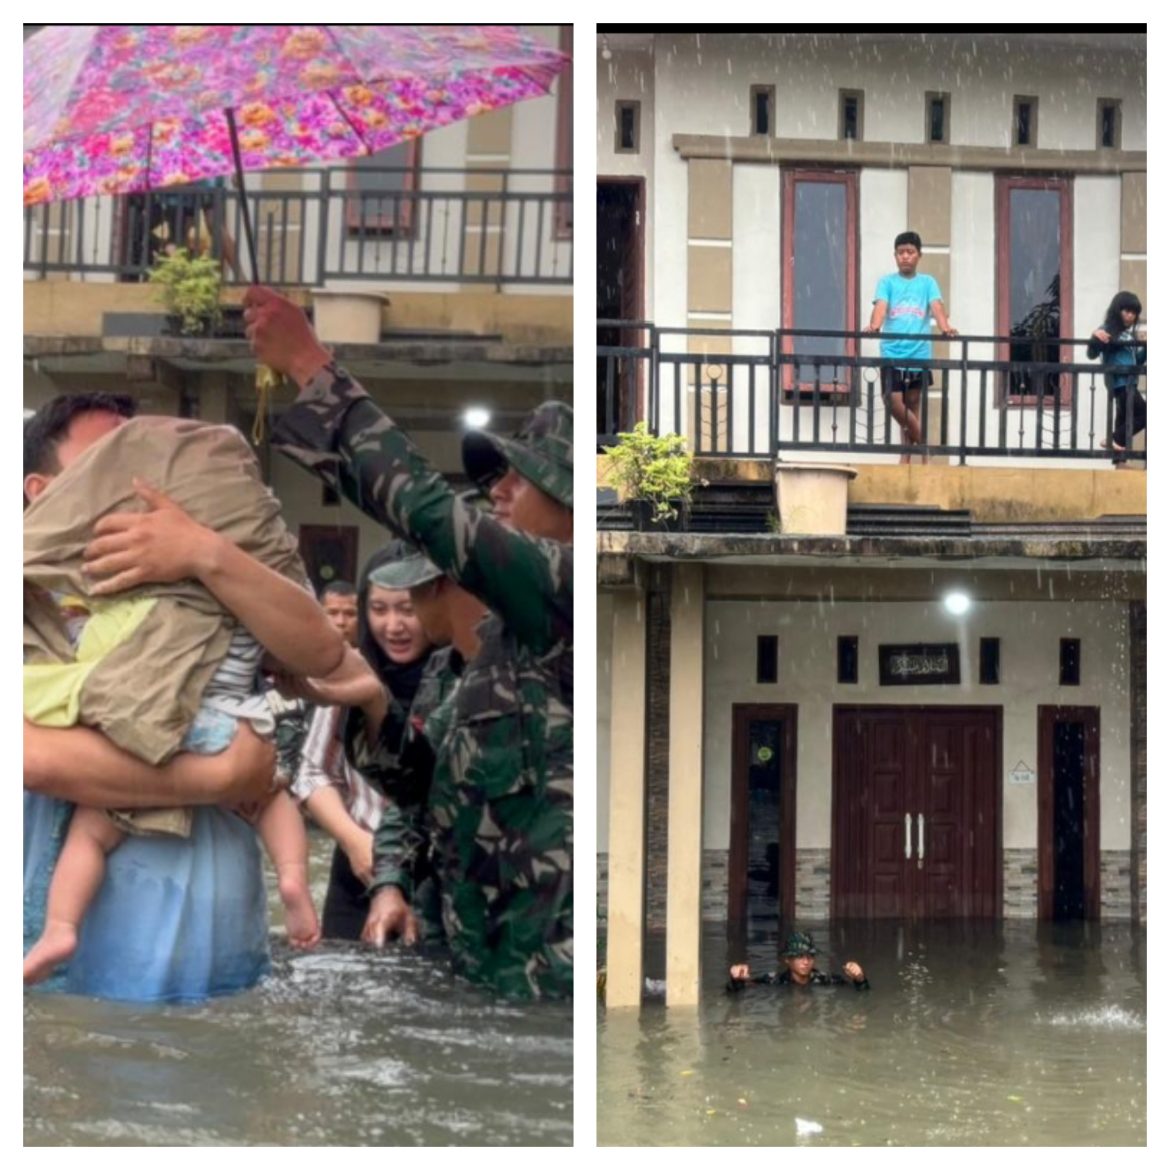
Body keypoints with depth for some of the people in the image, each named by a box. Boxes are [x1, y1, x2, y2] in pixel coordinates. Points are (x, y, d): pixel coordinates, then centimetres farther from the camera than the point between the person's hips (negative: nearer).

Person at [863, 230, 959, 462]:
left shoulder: (927, 282, 9)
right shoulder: (886, 282, 7)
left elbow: (936, 307, -6)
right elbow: (880, 307, -9)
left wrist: (945, 327, -26)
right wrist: (874, 326, -30)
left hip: (919, 353, 0)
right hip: (892, 353, 0)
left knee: (912, 405, 4)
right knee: (893, 402, -10)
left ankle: (907, 456, 15)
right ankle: (922, 440, 12)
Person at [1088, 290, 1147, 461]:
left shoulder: (1130, 333, 16)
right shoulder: (1108, 331, -6)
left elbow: (1137, 360, 22)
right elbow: (1092, 354, -11)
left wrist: (1145, 347, 4)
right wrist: (1095, 339, -31)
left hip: (1130, 382, 8)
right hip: (1119, 382, -8)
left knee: (1124, 420, 10)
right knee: (1143, 413, -13)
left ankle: (1117, 457, 15)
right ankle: (1114, 440, -8)